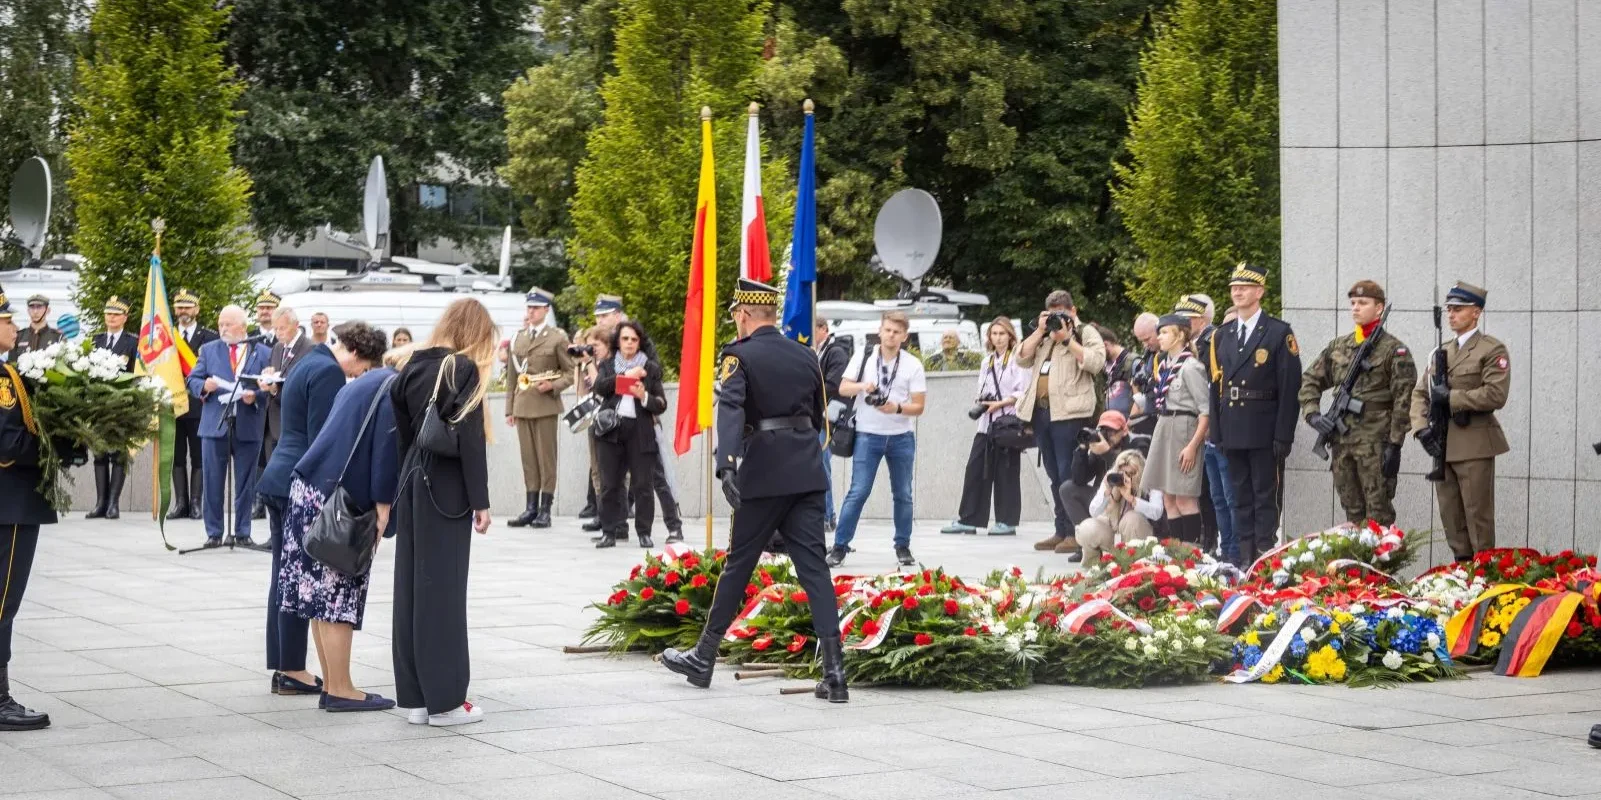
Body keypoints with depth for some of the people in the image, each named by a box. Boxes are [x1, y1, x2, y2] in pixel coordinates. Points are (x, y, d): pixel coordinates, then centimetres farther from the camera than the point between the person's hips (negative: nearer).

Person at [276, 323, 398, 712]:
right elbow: (385, 447, -15)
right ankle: (340, 690, -3)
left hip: (310, 487, 9)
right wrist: (382, 505, -15)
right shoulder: (392, 386, -5)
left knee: (322, 593, 9)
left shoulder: (358, 385, 23)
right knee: (337, 593, -6)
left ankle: (333, 685, 13)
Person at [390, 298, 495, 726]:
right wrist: (480, 500, -11)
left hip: (412, 485, 6)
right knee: (443, 592, -4)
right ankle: (444, 699, -1)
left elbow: (403, 430, 11)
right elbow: (470, 438, -13)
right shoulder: (464, 369, -9)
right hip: (447, 490, -6)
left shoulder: (413, 367, 10)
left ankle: (414, 696, 11)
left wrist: (409, 478, 15)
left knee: (411, 587, 8)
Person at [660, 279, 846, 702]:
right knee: (813, 566, 0)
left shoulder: (740, 356, -6)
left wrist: (726, 464, -34)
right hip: (808, 472, 5)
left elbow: (730, 409, -23)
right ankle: (834, 672, -8)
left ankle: (703, 659, 19)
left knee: (739, 564, 6)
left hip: (764, 474, -5)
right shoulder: (805, 356, 12)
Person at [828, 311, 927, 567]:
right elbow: (843, 388, 0)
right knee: (858, 492, -6)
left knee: (903, 495, 7)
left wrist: (897, 408, -22)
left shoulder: (913, 365, -1)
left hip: (901, 438, 1)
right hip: (868, 435, -1)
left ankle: (903, 547, 19)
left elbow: (918, 406, -2)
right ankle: (839, 546, -2)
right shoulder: (863, 357, 1)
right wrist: (862, 386, -20)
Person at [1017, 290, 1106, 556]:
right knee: (1054, 475, 11)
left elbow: (1095, 361, -13)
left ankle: (1075, 533, -8)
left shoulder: (1086, 333, 3)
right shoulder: (1043, 336, 22)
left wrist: (1066, 339, -12)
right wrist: (1040, 331, 4)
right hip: (1041, 412, 7)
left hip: (1069, 413, -7)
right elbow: (1022, 359, 13)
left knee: (1068, 474, -10)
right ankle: (1061, 531, 16)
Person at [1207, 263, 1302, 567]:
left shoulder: (1279, 333, -3)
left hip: (1263, 432, -5)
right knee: (1241, 497, 9)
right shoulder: (1221, 336, 14)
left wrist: (1283, 436, -12)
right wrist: (1217, 433, 6)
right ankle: (1245, 558, 13)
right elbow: (1216, 387, 13)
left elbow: (1290, 387, -7)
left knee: (1265, 496, -3)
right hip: (1232, 432, 5)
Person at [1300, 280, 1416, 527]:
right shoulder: (1338, 347, 12)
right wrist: (1312, 413, 2)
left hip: (1376, 444, -6)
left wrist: (1394, 445, -13)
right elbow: (1309, 381, 19)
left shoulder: (1394, 350, -4)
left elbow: (1403, 401, -8)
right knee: (1352, 514, 11)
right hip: (1341, 442, 6)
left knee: (1378, 516, -4)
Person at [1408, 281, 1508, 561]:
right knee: (1451, 517, 9)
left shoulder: (1493, 350, -3)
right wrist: (1421, 428, -1)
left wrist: (1450, 397, -16)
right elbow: (1420, 393, 15)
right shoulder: (1441, 351, 17)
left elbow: (1496, 395, -15)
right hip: (1442, 445, 7)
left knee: (1478, 516, -4)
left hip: (1474, 446, -7)